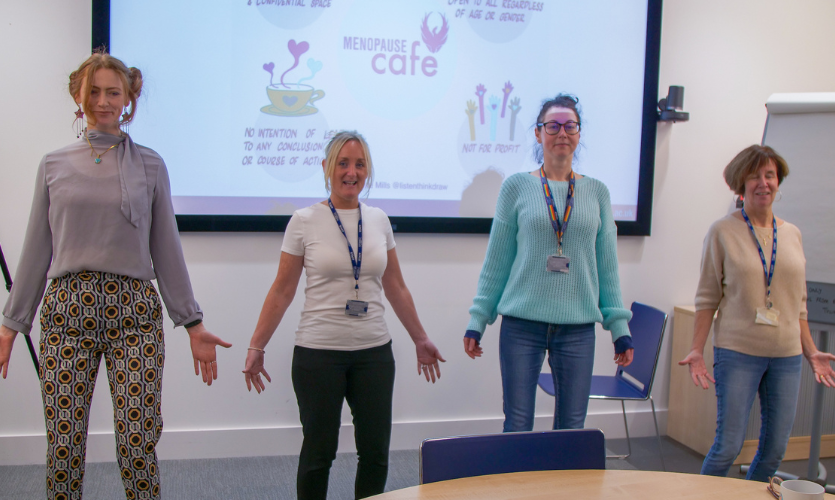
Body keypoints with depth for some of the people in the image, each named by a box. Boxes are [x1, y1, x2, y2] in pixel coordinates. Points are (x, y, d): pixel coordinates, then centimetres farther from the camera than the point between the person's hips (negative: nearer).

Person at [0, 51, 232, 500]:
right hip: (67, 310, 1)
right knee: (63, 447, 3)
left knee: (139, 445, -5)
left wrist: (193, 324, 5)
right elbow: (36, 250, 13)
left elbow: (166, 250, 8)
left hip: (133, 311, -1)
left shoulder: (149, 165, 8)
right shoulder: (54, 165, 11)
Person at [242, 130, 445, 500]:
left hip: (374, 351, 3)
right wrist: (256, 348, -4)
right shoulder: (304, 221, -3)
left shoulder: (379, 220, 7)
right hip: (319, 351, -3)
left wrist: (420, 339, 16)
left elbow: (396, 289, 14)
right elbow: (282, 292, -1)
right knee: (318, 452, 6)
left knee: (375, 452, 7)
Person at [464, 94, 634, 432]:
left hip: (578, 327, 2)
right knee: (517, 426, 3)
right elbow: (496, 261, 5)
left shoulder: (596, 192, 8)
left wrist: (620, 327, 6)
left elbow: (607, 265, 10)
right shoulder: (517, 186, 3)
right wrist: (477, 320, 3)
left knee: (572, 427, 7)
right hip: (522, 324, -1)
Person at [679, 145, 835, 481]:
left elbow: (798, 302, 16)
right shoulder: (723, 232, -3)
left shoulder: (792, 234, 10)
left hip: (787, 356, 5)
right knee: (728, 445, -4)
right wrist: (697, 350, -9)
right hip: (738, 352, -4)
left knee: (775, 450, 10)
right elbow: (707, 298, -2)